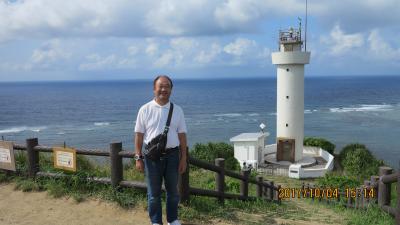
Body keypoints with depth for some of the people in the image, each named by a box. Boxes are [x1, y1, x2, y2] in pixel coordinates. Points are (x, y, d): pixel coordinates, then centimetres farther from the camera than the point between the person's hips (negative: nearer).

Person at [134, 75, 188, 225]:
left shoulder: (177, 110, 3)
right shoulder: (145, 109, -2)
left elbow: (182, 135, 4)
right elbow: (139, 135, -1)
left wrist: (183, 159, 2)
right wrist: (138, 158, -4)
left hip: (172, 155, 2)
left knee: (173, 190, 15)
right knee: (154, 193, 9)